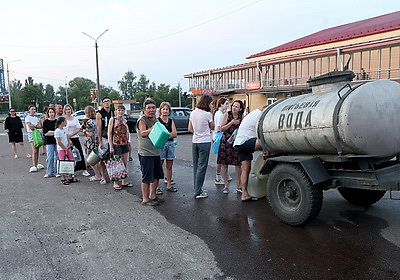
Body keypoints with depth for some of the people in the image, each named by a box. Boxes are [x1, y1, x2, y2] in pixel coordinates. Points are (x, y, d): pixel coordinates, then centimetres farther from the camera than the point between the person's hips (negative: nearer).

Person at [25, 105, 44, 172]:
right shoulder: (27, 117, -2)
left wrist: (34, 126, -9)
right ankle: (34, 166, -13)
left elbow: (40, 126, 7)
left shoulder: (36, 118, 17)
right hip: (31, 134, -6)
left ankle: (37, 165, 14)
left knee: (37, 150, 6)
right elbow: (30, 127, -12)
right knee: (34, 151, -13)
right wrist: (37, 126, 1)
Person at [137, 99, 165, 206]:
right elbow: (142, 133, -23)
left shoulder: (155, 119, 13)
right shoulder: (142, 120, -9)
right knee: (147, 177, -1)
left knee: (157, 176, 16)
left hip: (156, 152, 8)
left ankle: (152, 195, 30)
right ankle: (145, 199, 11)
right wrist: (153, 128, -31)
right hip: (145, 153, -8)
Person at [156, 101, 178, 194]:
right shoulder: (157, 120, 0)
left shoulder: (171, 121, 14)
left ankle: (169, 185, 20)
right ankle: (157, 187, 3)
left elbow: (175, 134, 2)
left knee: (169, 166, 10)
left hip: (170, 144, 5)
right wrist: (170, 134, -16)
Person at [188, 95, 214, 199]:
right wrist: (211, 113, 1)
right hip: (205, 142, -6)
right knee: (202, 167, -1)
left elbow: (189, 129, 10)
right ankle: (198, 192, 2)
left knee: (196, 166, 12)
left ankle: (197, 189, 19)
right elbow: (212, 127, 3)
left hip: (194, 142, 6)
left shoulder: (193, 113, 6)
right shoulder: (208, 114, -11)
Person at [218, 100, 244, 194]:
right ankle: (226, 185, 14)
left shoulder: (241, 117, 6)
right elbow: (222, 128, -3)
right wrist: (231, 123, -13)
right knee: (224, 164, 1)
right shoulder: (227, 114, 0)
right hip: (226, 141, -2)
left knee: (238, 164, 1)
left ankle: (238, 186, 15)